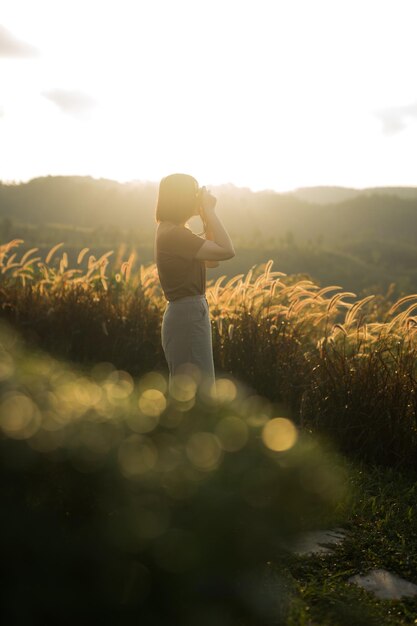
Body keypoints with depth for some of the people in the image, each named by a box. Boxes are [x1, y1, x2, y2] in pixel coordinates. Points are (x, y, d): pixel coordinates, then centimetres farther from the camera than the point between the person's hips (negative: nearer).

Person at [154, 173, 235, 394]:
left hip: (185, 314, 11)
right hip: (188, 316, -11)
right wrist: (209, 211, -14)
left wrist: (207, 216, 9)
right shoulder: (174, 233, -18)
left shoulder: (171, 230, 13)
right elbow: (227, 250, -22)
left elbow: (211, 260, 16)